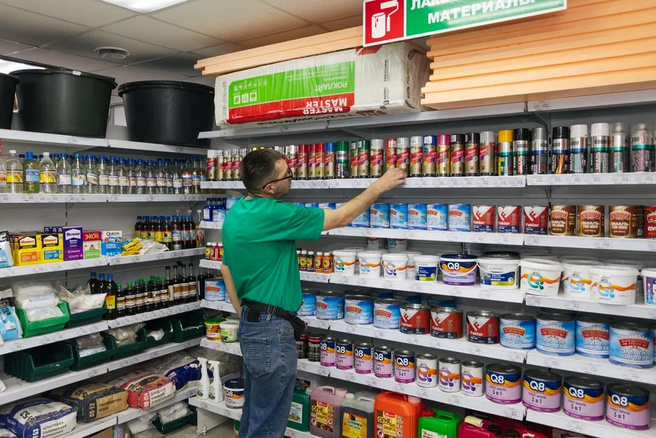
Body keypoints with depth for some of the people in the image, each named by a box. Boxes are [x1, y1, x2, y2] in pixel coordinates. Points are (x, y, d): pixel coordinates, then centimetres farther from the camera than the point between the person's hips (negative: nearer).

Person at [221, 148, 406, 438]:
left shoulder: (235, 213, 6)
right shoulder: (272, 215, -23)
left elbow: (226, 269, 14)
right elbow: (341, 218, -16)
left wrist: (244, 315, 18)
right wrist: (378, 187, -4)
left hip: (250, 324, 10)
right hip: (271, 330, -9)